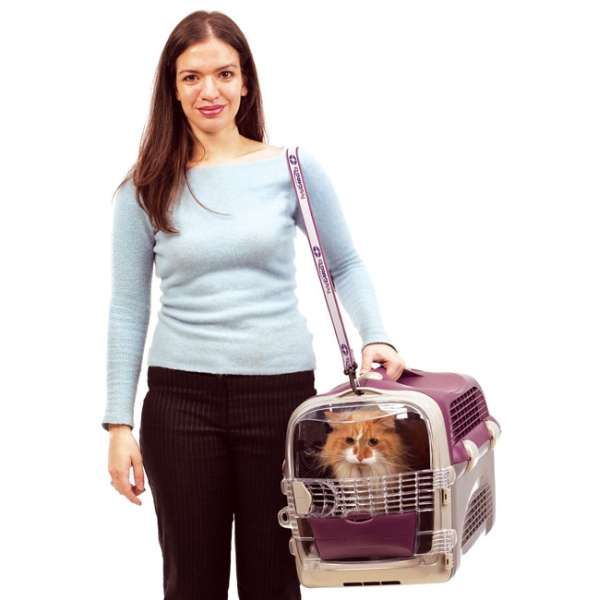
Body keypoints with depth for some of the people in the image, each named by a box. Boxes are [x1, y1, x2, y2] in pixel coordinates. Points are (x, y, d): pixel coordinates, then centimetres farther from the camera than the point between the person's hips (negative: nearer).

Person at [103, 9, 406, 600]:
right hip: (181, 400, 0)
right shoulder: (147, 189, 1)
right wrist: (119, 423, 0)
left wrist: (375, 336, -7)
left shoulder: (293, 167, 0)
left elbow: (344, 265, 10)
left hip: (280, 392, 0)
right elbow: (128, 311, 3)